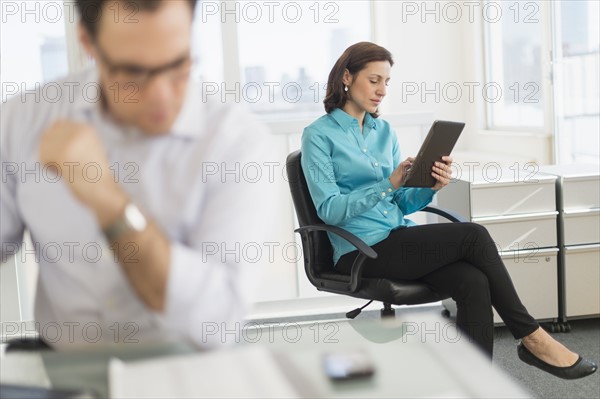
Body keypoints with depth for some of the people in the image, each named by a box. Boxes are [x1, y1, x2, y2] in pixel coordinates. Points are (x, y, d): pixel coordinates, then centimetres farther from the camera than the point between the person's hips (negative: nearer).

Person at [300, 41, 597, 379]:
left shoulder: (384, 131, 15)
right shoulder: (319, 135, -4)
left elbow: (403, 204, 12)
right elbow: (330, 209, -13)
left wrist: (431, 186, -9)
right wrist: (388, 184, -22)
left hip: (400, 238, 6)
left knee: (474, 282, -24)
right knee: (473, 235, -21)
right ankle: (531, 336, -7)